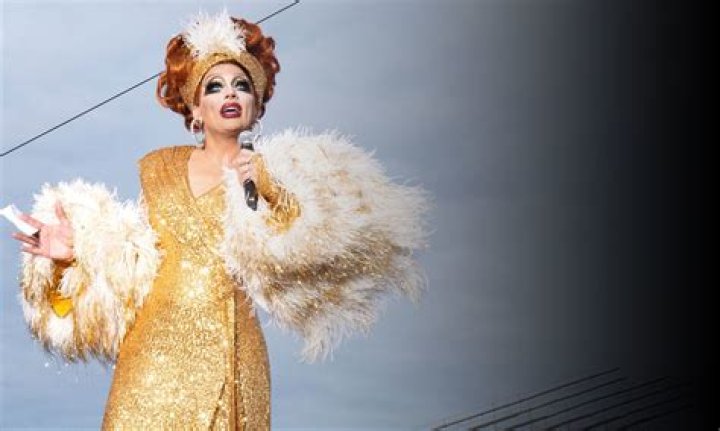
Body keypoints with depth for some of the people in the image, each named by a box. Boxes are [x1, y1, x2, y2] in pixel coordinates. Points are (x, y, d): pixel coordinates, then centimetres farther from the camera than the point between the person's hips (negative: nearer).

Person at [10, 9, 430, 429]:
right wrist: (76, 250, -3)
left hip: (230, 357, -1)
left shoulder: (272, 174, 6)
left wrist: (265, 190, -17)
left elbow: (307, 248, -8)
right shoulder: (161, 168, 10)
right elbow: (132, 259, 11)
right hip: (158, 351, 1)